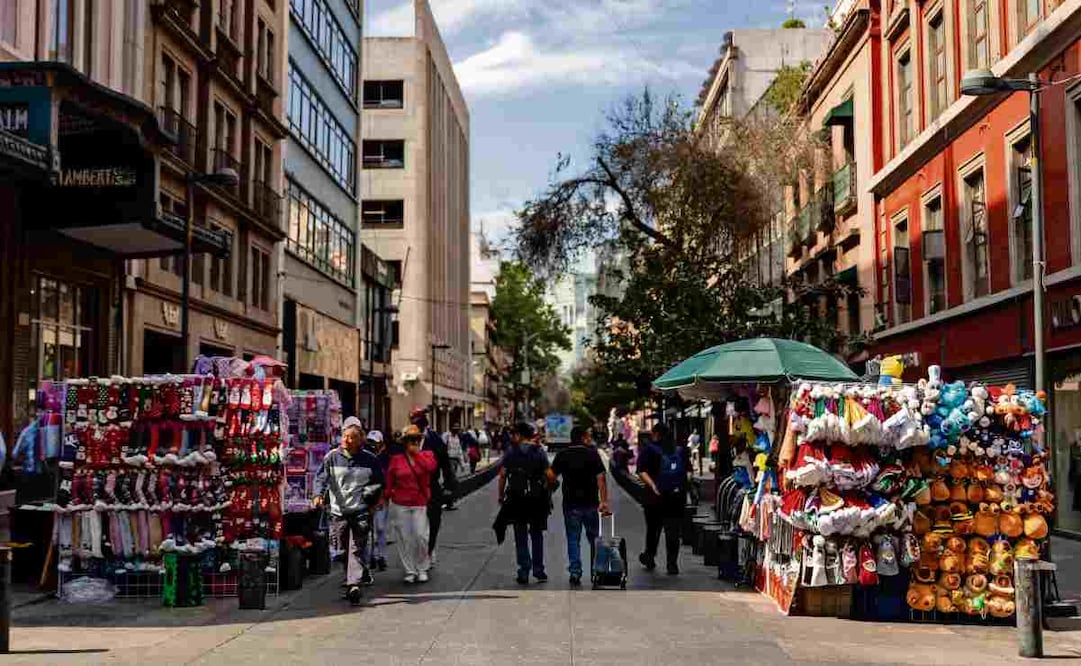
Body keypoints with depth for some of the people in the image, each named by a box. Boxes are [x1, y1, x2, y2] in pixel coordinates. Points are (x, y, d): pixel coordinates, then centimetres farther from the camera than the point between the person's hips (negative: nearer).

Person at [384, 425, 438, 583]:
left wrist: (417, 453, -10)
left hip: (420, 504, -1)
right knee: (404, 539, 2)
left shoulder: (427, 455, 5)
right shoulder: (396, 459, 4)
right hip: (400, 505, 1)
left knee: (421, 536, -8)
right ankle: (410, 571, 14)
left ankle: (422, 569, 9)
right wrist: (387, 497, 4)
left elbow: (431, 466, -18)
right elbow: (389, 481, 9)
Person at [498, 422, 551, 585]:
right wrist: (546, 495, 7)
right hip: (538, 498, 1)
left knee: (521, 536, 6)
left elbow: (502, 475, -4)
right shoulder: (540, 451, 2)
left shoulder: (511, 451, -1)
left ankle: (524, 572, 3)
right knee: (537, 535, 15)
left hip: (516, 498, -1)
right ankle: (538, 570, 14)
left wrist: (501, 495, 5)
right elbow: (548, 475, -3)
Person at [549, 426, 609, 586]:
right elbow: (601, 479, -9)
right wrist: (604, 501, -11)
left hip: (570, 504, 1)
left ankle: (575, 573, 0)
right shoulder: (592, 454, -3)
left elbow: (551, 476, -3)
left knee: (573, 540, 6)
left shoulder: (562, 455, 2)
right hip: (590, 503, -1)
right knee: (594, 539, 13)